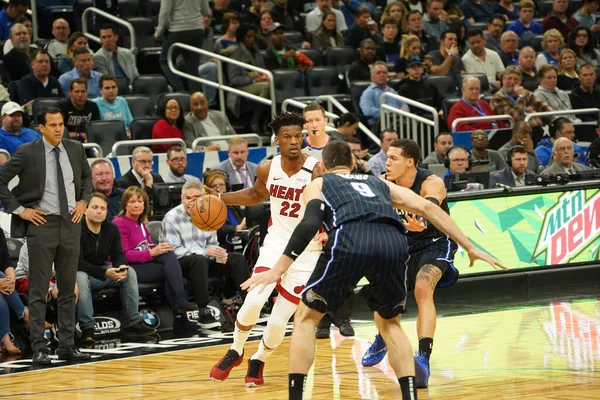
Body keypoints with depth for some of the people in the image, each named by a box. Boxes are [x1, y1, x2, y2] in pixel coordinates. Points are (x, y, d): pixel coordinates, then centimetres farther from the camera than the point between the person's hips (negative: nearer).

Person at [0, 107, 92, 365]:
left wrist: (83, 201, 9)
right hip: (41, 224, -4)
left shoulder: (75, 150, 5)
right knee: (39, 290, -2)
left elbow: (87, 176, 24)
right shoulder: (27, 153, -8)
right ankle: (39, 348, 1)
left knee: (68, 289, 8)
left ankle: (67, 346, 14)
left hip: (70, 223, 4)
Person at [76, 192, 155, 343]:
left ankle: (132, 323, -10)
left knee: (130, 272, -13)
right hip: (81, 272, -6)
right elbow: (78, 262, -25)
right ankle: (87, 327, -36)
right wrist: (105, 273, -34)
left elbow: (118, 255, 2)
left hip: (103, 270, 6)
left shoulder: (112, 229, 0)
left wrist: (121, 268, -24)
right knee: (80, 278, -39)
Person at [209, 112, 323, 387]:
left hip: (306, 252, -2)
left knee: (279, 321, -3)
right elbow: (257, 194, 18)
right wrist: (221, 198, 8)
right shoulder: (267, 169, -4)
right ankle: (235, 352, 9)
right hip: (276, 243, 2)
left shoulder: (316, 171, -18)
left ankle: (258, 361, 27)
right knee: (253, 301, -18)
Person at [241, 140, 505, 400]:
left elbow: (310, 224, 8)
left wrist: (278, 270, 3)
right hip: (393, 241, 3)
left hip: (350, 240, -3)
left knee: (306, 318, 17)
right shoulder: (379, 184, 39)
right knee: (389, 324, 27)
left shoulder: (318, 184, 29)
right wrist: (470, 248, 30)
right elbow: (427, 208, 29)